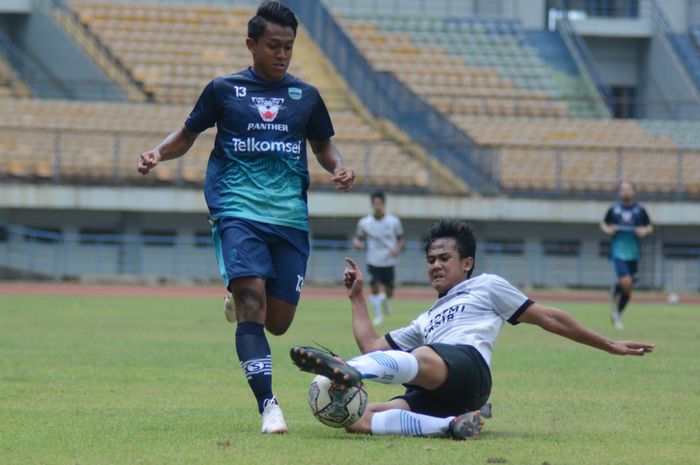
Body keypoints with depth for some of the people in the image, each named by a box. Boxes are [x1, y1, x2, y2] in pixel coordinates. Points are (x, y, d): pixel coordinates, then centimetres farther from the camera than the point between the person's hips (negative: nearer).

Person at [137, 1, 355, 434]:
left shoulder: (305, 96, 13)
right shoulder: (224, 89, 7)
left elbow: (323, 144, 25)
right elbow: (188, 133, 17)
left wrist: (339, 167, 4)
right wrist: (158, 153, -3)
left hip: (291, 216, 3)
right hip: (238, 209, -3)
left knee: (278, 321, 0)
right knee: (252, 297, -23)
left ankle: (239, 301, 37)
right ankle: (268, 405, -24)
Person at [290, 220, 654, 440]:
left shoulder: (486, 287, 26)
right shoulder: (426, 321, 42)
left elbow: (548, 318, 24)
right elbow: (372, 346, 35)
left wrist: (610, 346, 21)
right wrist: (357, 298, 37)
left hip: (467, 366, -6)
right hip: (428, 396, 6)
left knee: (422, 358, -41)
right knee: (357, 418, -24)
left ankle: (347, 371, -70)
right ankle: (449, 425, -35)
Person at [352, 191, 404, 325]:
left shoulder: (393, 221, -4)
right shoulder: (364, 222, -5)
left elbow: (400, 239, 7)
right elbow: (358, 238, 6)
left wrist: (398, 249, -12)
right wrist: (357, 243, -17)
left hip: (389, 262, 1)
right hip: (373, 262, -1)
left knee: (389, 292, 6)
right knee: (375, 288, -11)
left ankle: (384, 300, 43)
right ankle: (378, 315, 8)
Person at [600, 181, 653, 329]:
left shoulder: (640, 210, 4)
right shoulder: (613, 209, 2)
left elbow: (650, 227, 13)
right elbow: (603, 223, 17)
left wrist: (645, 231, -9)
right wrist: (607, 229, -5)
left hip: (633, 254, 2)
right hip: (618, 252, -2)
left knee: (628, 289, 8)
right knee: (626, 282, -22)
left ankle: (617, 314, 29)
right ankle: (615, 290, 10)